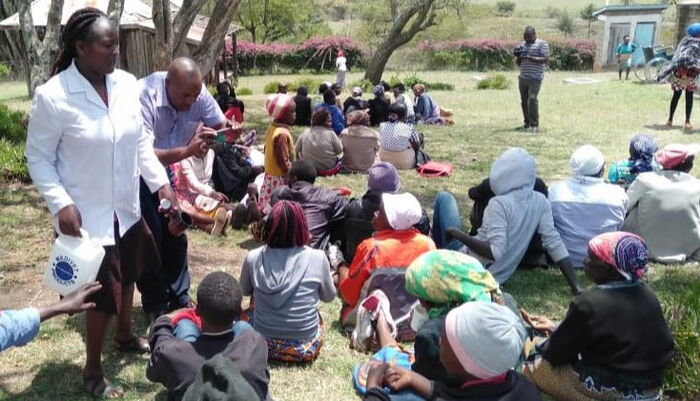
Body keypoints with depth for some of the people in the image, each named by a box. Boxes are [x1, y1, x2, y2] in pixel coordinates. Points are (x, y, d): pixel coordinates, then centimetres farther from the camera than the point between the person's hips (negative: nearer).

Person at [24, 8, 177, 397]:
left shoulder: (127, 84, -4)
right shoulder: (53, 95, -19)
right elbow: (38, 158, -10)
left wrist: (160, 182, -2)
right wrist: (61, 204, -21)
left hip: (127, 207, 6)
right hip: (87, 215, -6)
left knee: (127, 274, 24)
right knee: (103, 290, 4)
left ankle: (126, 334, 52)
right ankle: (93, 369, 29)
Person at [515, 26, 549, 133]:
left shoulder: (542, 44, -2)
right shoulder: (522, 45, 17)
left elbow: (546, 60, -12)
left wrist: (530, 58, -19)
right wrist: (518, 57, -3)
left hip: (535, 78, -6)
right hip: (523, 77, 6)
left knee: (532, 99, -16)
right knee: (524, 101, 6)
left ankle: (535, 125, -13)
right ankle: (527, 123, 16)